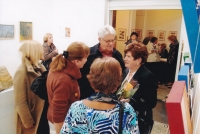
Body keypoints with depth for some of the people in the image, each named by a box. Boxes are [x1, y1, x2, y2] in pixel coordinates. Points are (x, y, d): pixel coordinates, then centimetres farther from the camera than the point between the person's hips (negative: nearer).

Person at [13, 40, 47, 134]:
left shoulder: (39, 67, 2)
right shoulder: (21, 72, -22)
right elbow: (20, 102, -21)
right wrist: (28, 122, -15)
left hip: (42, 111, 7)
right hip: (32, 115, -7)